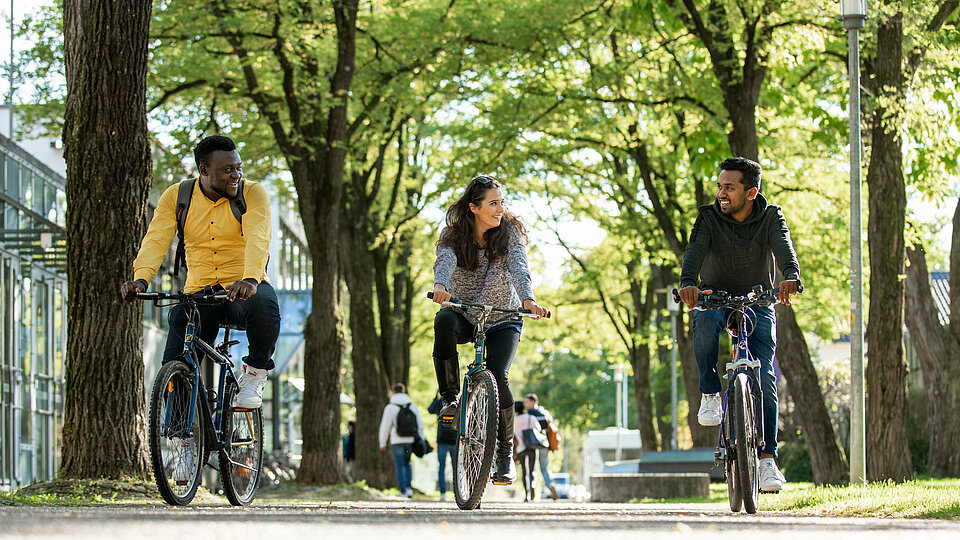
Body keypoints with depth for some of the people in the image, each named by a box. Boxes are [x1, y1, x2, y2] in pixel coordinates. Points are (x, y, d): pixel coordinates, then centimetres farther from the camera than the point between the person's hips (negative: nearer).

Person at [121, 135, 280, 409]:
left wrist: (250, 278, -42)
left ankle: (255, 372, -11)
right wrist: (141, 278, -31)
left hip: (243, 288, -1)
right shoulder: (176, 196, 2)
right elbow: (156, 240, -11)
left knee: (264, 304, -37)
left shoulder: (253, 193, -4)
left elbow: (258, 239, -21)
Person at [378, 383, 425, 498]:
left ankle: (403, 492, -4)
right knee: (406, 463, 21)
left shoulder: (390, 407, -4)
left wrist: (382, 443, 6)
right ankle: (409, 488, 5)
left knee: (400, 467, 2)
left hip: (397, 441, -4)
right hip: (411, 440, 4)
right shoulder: (413, 406, 6)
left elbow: (385, 427, -4)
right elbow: (420, 425, 5)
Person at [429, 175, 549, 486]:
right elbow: (445, 261, -32)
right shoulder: (453, 235, -11)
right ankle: (449, 398, -21)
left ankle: (505, 453, -5)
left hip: (502, 320, 0)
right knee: (444, 322, -36)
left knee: (498, 376, -23)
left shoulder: (509, 231, -11)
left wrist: (527, 299, -47)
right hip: (465, 316, 1)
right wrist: (440, 287, -55)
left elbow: (519, 266, -27)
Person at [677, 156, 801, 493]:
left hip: (757, 303, 0)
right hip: (715, 297, 0)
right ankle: (710, 393, -21)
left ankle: (767, 457, -11)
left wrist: (791, 276, -49)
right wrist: (688, 283, -47)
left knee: (765, 377, -14)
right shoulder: (709, 217, -8)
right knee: (705, 319, -38)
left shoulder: (770, 217, -7)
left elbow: (783, 247, -26)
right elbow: (695, 250, -26)